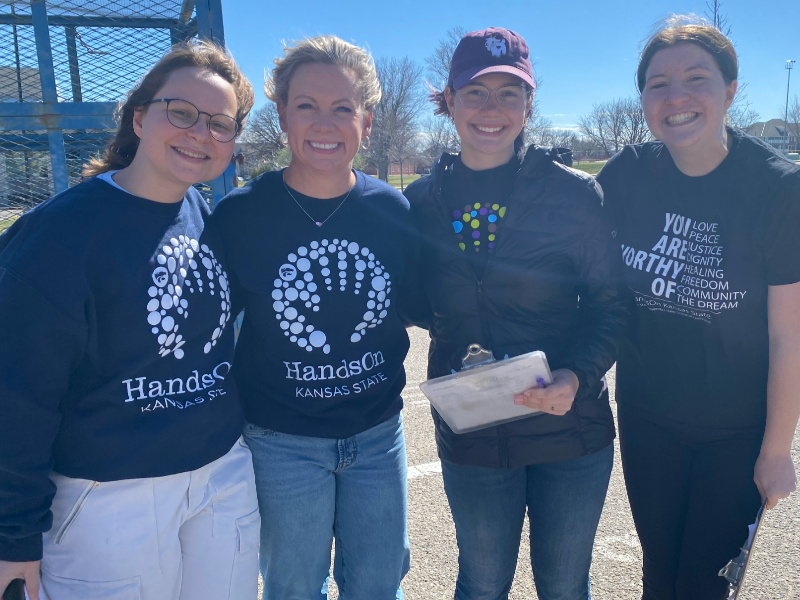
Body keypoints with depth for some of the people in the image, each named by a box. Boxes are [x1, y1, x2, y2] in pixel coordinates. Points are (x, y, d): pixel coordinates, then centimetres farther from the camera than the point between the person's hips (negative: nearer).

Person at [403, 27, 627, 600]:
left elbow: (610, 305, -6)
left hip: (570, 430, 0)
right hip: (471, 439, 1)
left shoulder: (575, 194, -8)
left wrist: (579, 376, -21)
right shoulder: (421, 202, -2)